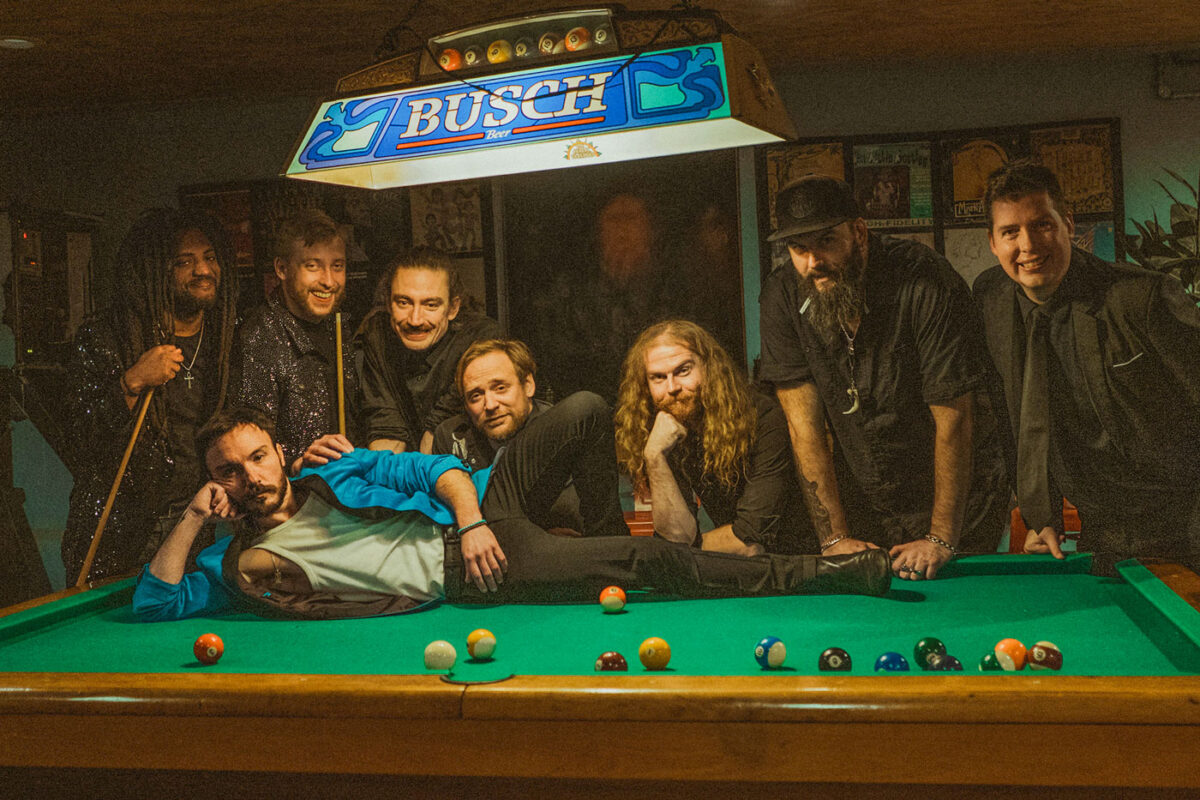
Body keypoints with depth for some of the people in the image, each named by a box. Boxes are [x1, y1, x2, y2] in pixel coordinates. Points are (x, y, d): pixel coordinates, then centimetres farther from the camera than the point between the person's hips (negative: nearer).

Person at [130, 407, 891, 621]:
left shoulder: (333, 474, 14)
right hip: (462, 579, -4)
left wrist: (470, 517, -13)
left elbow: (439, 470, 7)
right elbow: (156, 603, 2)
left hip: (468, 522, 4)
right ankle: (827, 572, -17)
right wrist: (193, 518, -5)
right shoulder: (237, 559, 10)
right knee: (645, 559, -18)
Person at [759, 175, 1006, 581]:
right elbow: (804, 420, -10)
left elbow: (954, 418, -22)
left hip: (955, 493, -3)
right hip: (861, 499, 3)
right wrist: (835, 537, -15)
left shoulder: (928, 284, -23)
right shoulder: (782, 298, -11)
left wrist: (941, 539, -24)